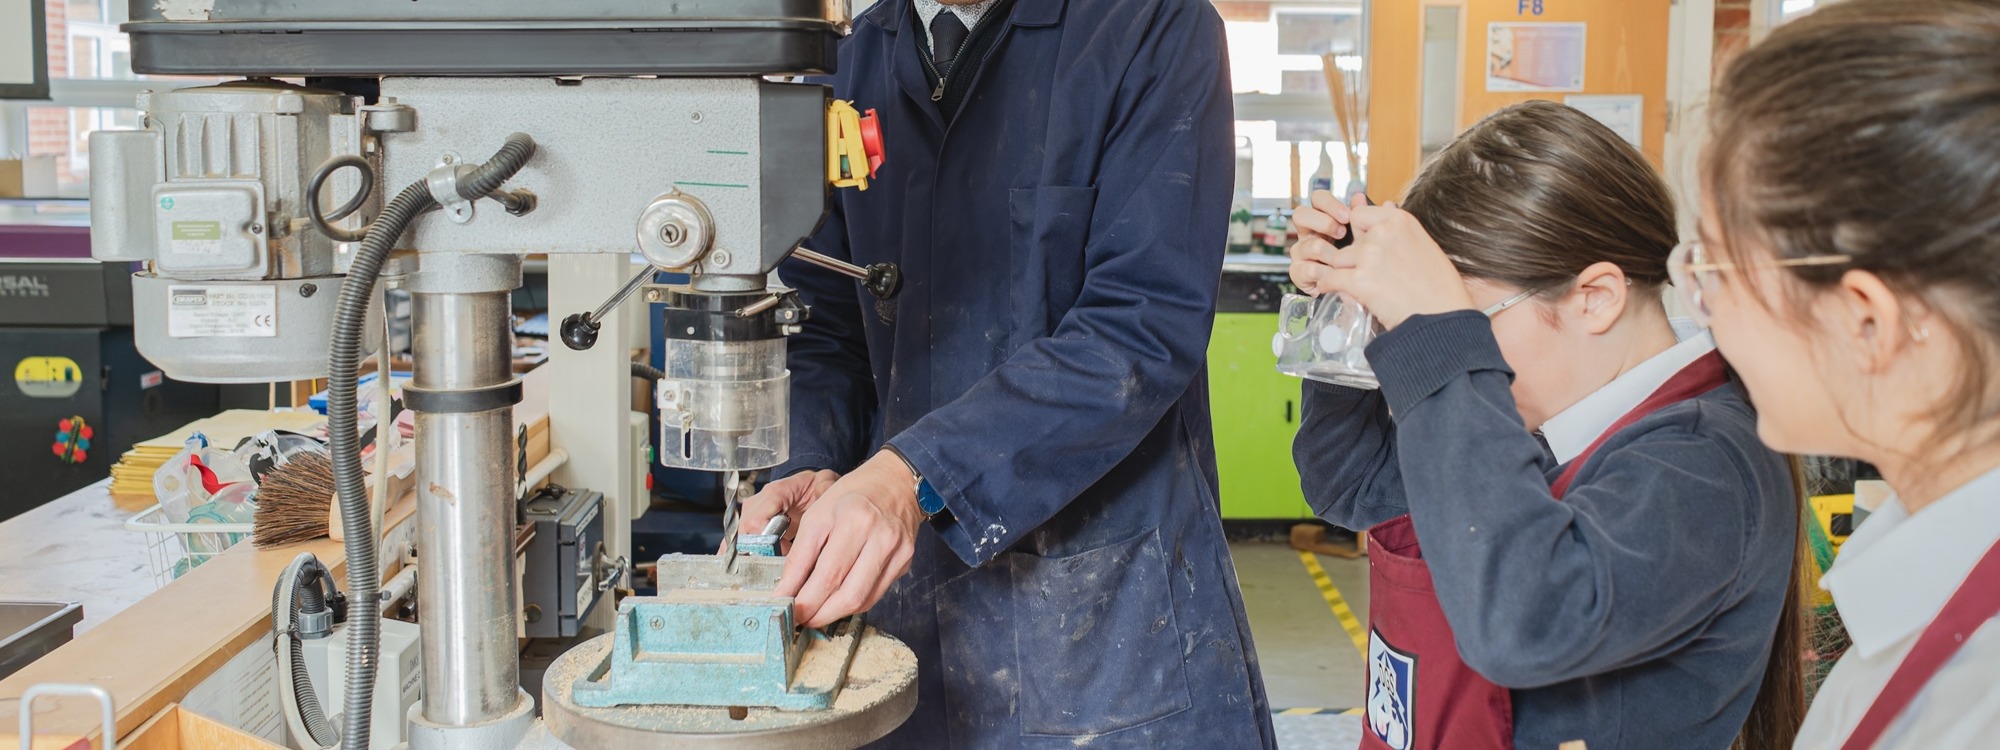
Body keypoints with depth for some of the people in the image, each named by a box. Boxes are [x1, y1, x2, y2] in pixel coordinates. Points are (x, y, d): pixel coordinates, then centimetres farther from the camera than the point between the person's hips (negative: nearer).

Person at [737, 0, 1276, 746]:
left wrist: (917, 475, -26)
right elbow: (827, 323, 7)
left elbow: (1147, 324, -19)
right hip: (899, 579, 4)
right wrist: (808, 472, -12)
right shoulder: (856, 61, 6)